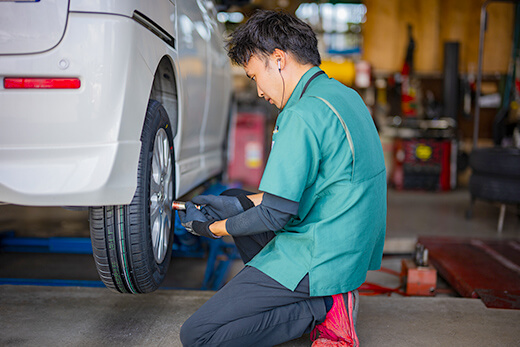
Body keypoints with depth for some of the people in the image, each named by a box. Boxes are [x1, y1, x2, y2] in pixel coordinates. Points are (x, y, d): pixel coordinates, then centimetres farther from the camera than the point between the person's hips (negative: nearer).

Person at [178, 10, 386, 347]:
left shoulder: (303, 115, -21)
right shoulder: (344, 95, 10)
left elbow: (275, 215, -20)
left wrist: (212, 228, -2)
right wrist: (239, 202, 16)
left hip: (319, 261, -10)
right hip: (353, 252, 10)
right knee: (233, 203, 24)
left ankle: (325, 308, -6)